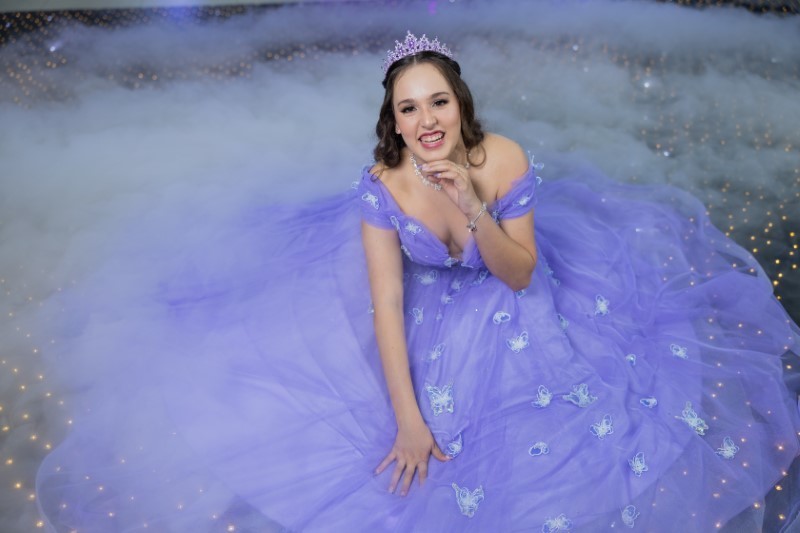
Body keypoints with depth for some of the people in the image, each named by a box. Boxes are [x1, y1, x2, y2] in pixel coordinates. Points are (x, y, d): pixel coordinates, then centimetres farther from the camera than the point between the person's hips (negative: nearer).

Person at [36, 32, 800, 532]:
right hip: (422, 319, 0)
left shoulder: (505, 160, -26)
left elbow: (520, 275, -18)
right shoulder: (382, 187, -26)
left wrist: (476, 213, -38)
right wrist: (407, 419, -29)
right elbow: (386, 306, -25)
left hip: (508, 309, 0)